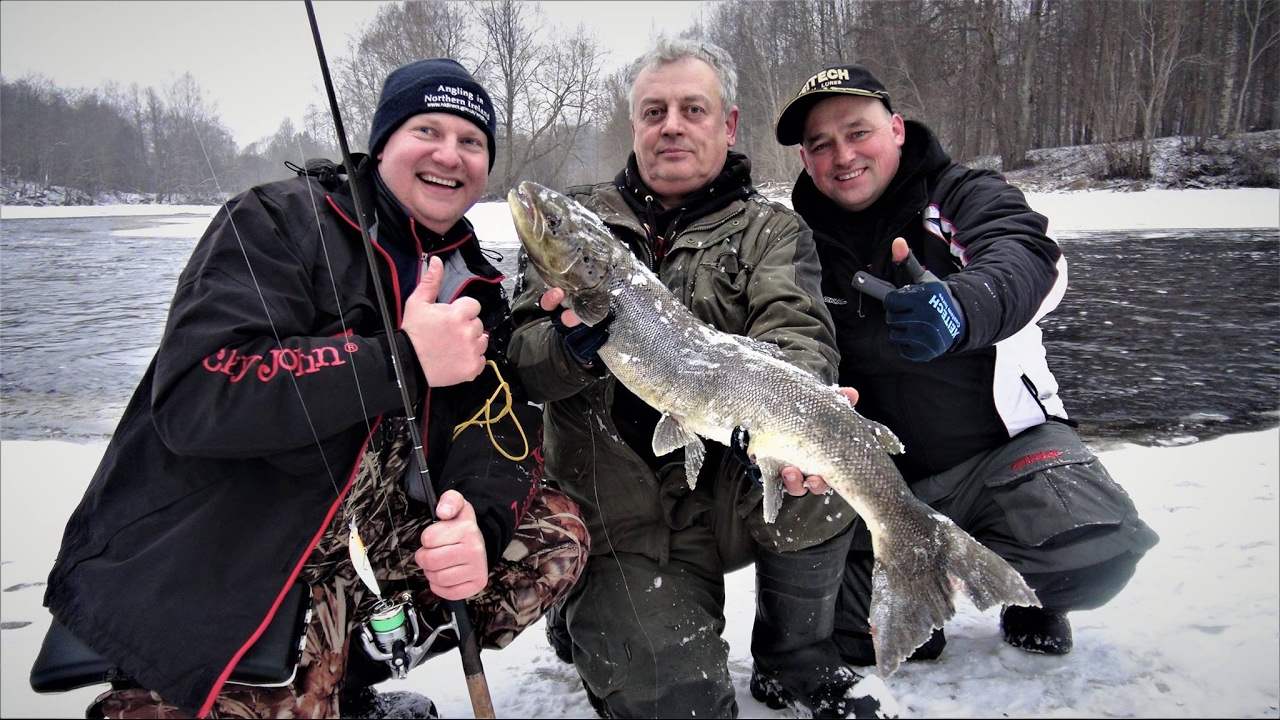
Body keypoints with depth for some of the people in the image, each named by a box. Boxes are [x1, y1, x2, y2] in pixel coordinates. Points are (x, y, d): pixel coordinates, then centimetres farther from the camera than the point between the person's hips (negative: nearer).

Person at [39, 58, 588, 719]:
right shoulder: (275, 222, -9)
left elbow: (501, 429, 0)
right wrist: (404, 359, -27)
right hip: (213, 562, -6)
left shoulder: (475, 286, 8)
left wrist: (478, 519, -23)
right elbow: (191, 397, -23)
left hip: (372, 550, 7)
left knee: (557, 534, -4)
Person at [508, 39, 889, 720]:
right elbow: (522, 364, -5)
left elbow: (796, 331, -15)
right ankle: (588, 624, 21)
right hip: (621, 520, 0)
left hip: (731, 494, 1)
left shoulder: (770, 229, 5)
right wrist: (573, 349, -29)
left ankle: (796, 663, -1)